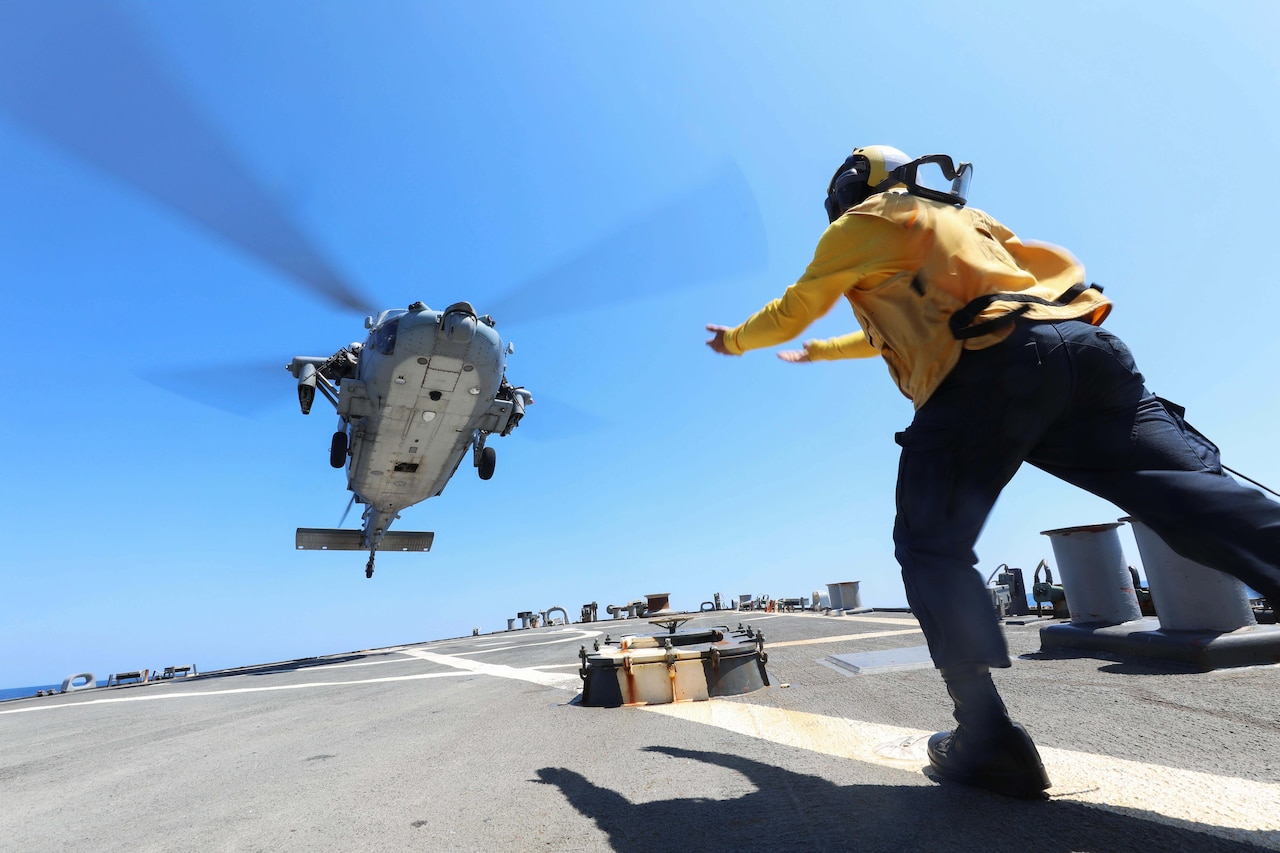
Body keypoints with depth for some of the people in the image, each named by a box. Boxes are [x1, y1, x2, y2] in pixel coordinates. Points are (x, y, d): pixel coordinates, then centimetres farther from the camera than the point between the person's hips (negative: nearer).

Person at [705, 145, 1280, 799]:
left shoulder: (864, 223, 18)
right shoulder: (958, 218, 39)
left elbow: (790, 313, 21)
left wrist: (734, 340, 42)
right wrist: (819, 351, 58)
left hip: (987, 372, -7)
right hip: (1085, 351, 8)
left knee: (930, 548, 0)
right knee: (1198, 494, -3)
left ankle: (988, 742, -5)